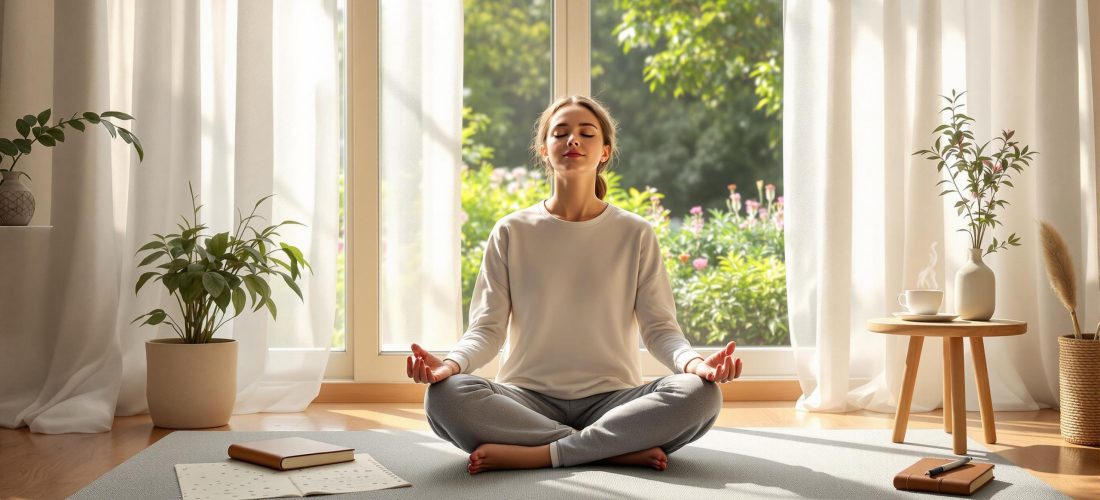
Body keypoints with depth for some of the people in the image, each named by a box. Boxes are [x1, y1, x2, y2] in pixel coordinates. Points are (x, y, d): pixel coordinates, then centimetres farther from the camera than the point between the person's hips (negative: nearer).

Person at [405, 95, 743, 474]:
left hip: (611, 398, 0)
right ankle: (623, 450, -25)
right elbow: (488, 328, 1)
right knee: (445, 396, -32)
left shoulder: (635, 234, 8)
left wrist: (692, 361, -21)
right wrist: (452, 363, -21)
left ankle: (534, 454, -25)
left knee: (700, 394, -29)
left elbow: (659, 327, 2)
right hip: (528, 397, 0)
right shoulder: (512, 233, 8)